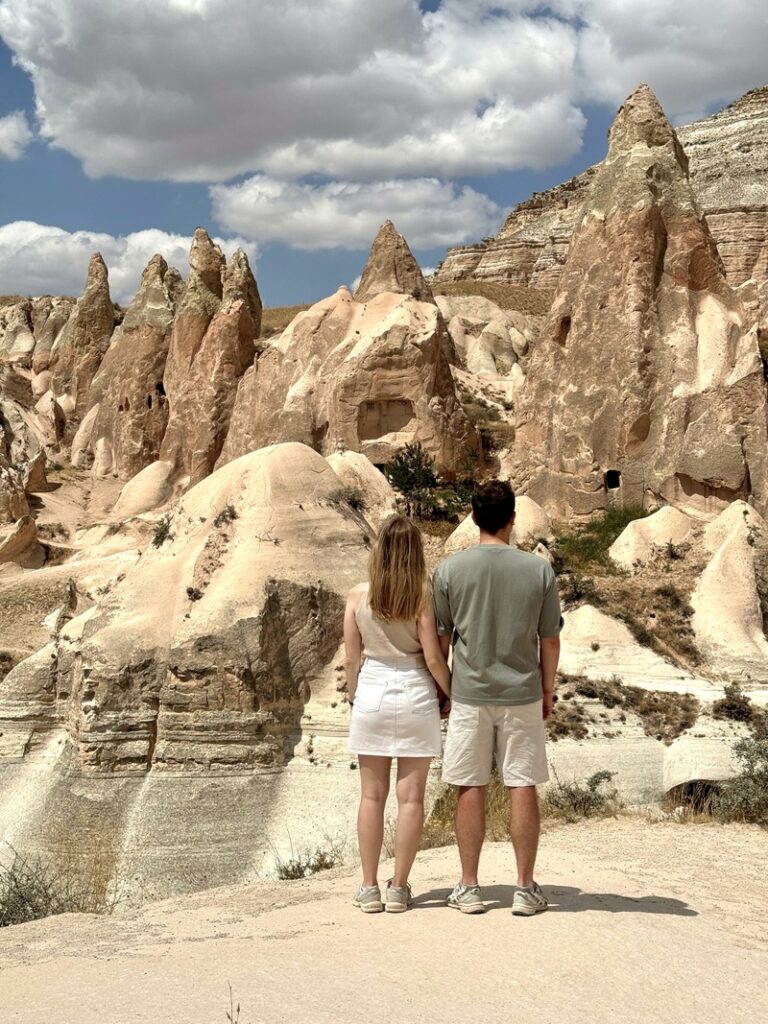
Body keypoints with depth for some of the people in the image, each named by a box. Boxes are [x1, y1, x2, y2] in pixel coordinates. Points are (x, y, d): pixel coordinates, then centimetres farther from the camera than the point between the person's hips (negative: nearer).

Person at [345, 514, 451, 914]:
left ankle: (369, 888, 13)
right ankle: (399, 888, 10)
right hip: (415, 694, -1)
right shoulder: (422, 596, -10)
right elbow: (433, 658, -10)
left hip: (371, 691, 2)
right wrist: (453, 694, 6)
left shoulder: (358, 595, -4)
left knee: (372, 796, 9)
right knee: (411, 796, 6)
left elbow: (351, 659, 0)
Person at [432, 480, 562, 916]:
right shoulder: (539, 569, -5)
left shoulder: (450, 569, -6)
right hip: (522, 694, 0)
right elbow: (550, 639, 1)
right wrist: (547, 689, 14)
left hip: (470, 695, 0)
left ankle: (469, 888, 14)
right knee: (523, 787, 6)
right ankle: (526, 888, 12)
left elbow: (441, 637, 1)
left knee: (471, 789, 7)